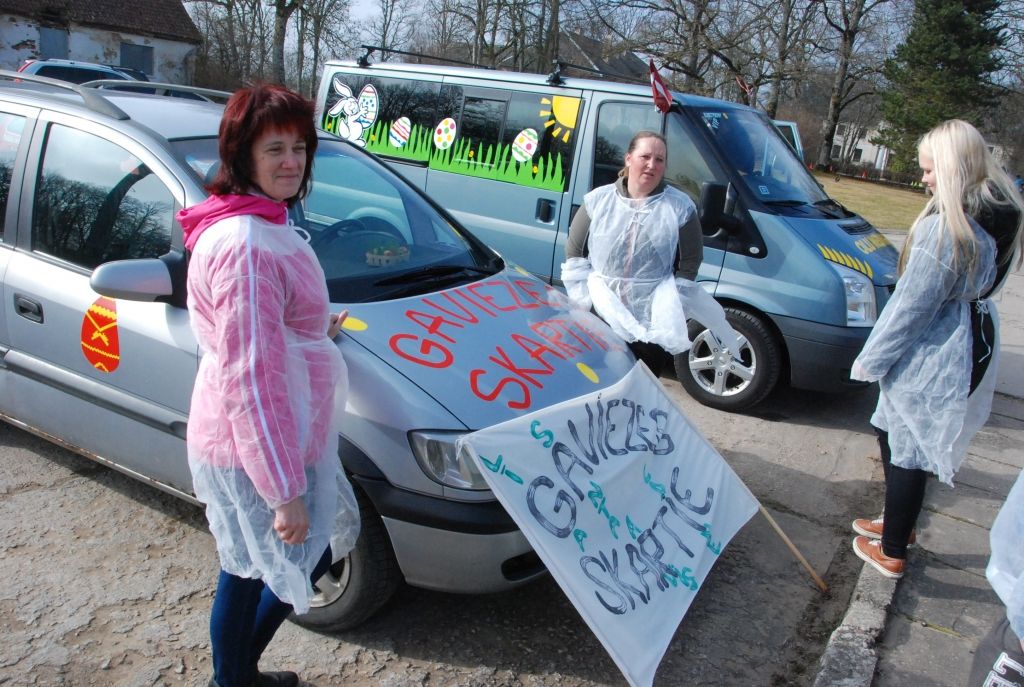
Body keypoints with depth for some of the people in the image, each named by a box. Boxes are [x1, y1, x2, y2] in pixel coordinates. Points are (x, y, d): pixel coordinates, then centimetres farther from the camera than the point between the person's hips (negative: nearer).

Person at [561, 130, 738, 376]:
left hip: (652, 323, -1)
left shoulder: (680, 207, -1)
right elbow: (574, 252, 7)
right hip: (598, 318, 1)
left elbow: (690, 263, 0)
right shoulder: (598, 200, 2)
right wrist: (584, 297, -2)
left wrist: (670, 309, -7)